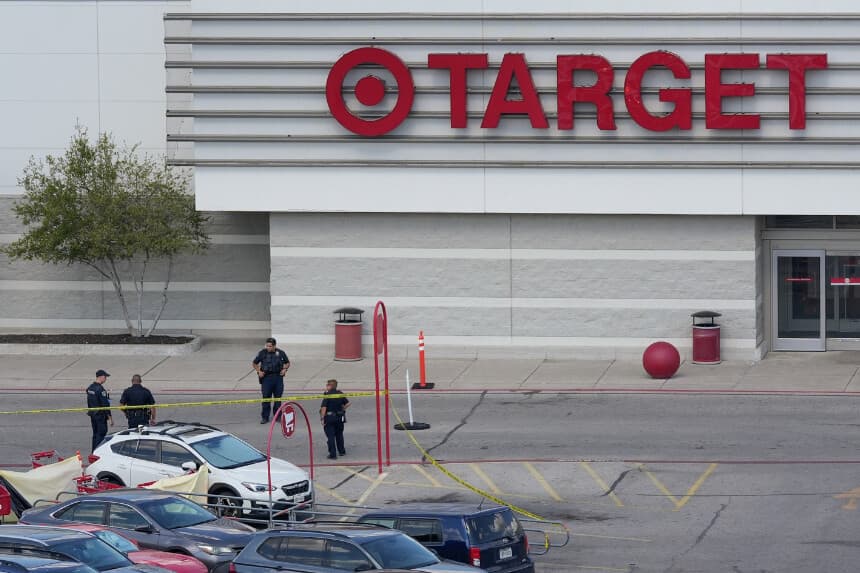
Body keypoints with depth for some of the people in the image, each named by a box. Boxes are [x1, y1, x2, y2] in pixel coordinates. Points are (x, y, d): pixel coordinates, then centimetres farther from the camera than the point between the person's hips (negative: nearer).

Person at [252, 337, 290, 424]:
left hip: (278, 377, 1)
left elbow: (287, 363, 18)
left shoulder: (280, 353, 3)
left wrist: (285, 369, -1)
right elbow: (254, 363, 12)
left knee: (278, 397, 7)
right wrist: (259, 371, -3)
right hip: (266, 377, -1)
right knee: (266, 397, -3)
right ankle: (265, 417, 3)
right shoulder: (262, 353, 0)